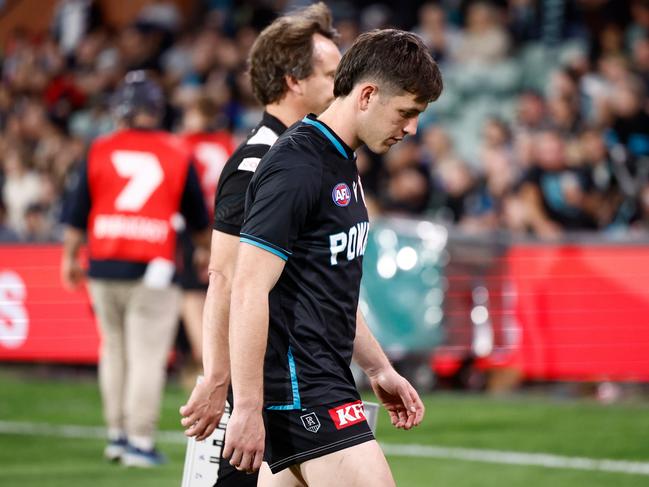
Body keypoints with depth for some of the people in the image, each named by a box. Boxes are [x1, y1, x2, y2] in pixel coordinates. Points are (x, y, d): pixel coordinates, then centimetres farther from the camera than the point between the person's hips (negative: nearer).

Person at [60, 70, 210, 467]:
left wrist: (70, 257, 20)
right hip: (153, 268, -3)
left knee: (114, 349, 16)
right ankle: (140, 440, -3)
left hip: (104, 266, 3)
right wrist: (208, 251, 33)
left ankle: (117, 434, 20)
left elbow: (77, 213, 6)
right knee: (147, 356, -1)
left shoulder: (100, 151, 5)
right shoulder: (177, 155, 3)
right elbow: (198, 218, 14)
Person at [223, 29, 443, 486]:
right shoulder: (296, 167, -16)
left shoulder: (342, 165, 16)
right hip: (301, 388, -10)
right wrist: (247, 408, -22)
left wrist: (379, 368, 26)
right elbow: (249, 292, -20)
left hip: (324, 378, 10)